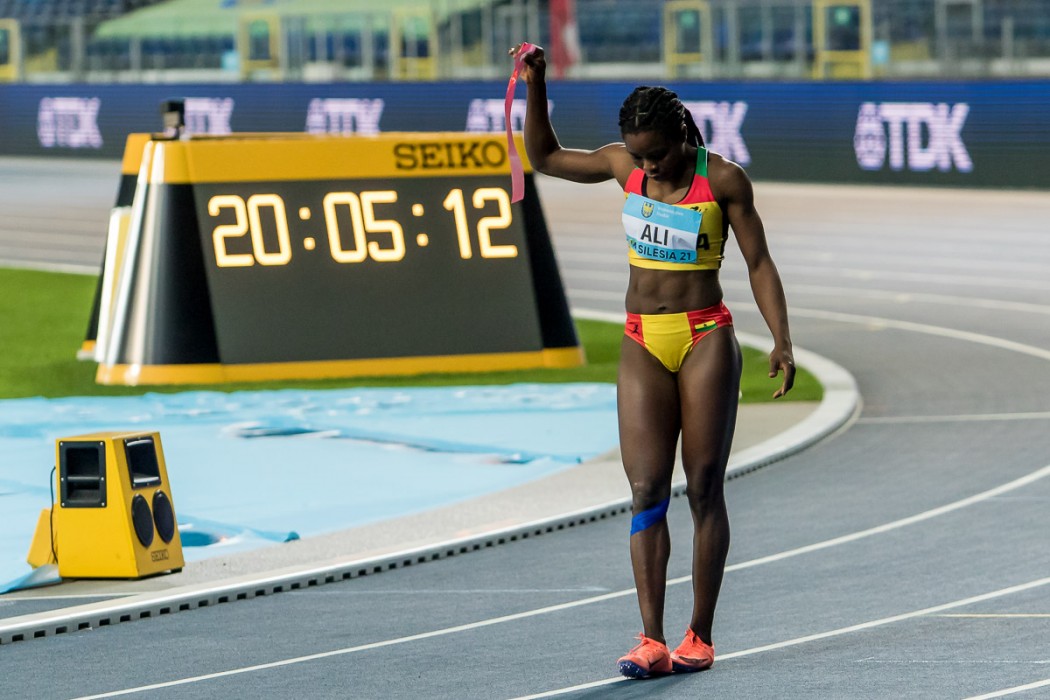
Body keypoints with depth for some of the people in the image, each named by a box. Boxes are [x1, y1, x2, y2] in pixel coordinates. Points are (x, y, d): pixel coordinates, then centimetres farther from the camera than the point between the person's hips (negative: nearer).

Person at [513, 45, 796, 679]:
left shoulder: (723, 178, -7)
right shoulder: (625, 165, 4)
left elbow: (759, 262, -4)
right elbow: (547, 158, 17)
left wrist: (782, 342, -13)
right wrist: (535, 86, 5)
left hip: (705, 339, -3)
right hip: (643, 344, 3)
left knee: (705, 488, 0)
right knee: (647, 490, -6)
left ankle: (700, 637, 5)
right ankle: (652, 642, -12)